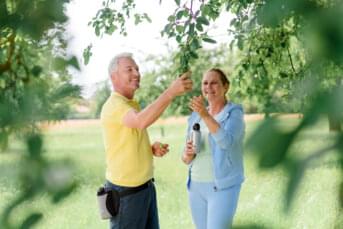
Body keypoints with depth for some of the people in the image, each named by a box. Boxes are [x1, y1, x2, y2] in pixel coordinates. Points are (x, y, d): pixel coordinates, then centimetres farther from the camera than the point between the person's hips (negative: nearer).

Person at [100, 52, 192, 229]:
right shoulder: (114, 105, -18)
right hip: (126, 191, -9)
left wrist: (152, 149, 2)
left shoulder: (132, 105, 13)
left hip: (145, 186, 9)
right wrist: (170, 92, -44)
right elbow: (141, 122, -39)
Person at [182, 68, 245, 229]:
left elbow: (227, 142, -29)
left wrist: (205, 115, -40)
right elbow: (186, 159, 11)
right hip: (197, 186, 7)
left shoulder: (234, 114, -8)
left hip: (223, 187, -6)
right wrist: (188, 152, -13)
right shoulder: (196, 117, 9)